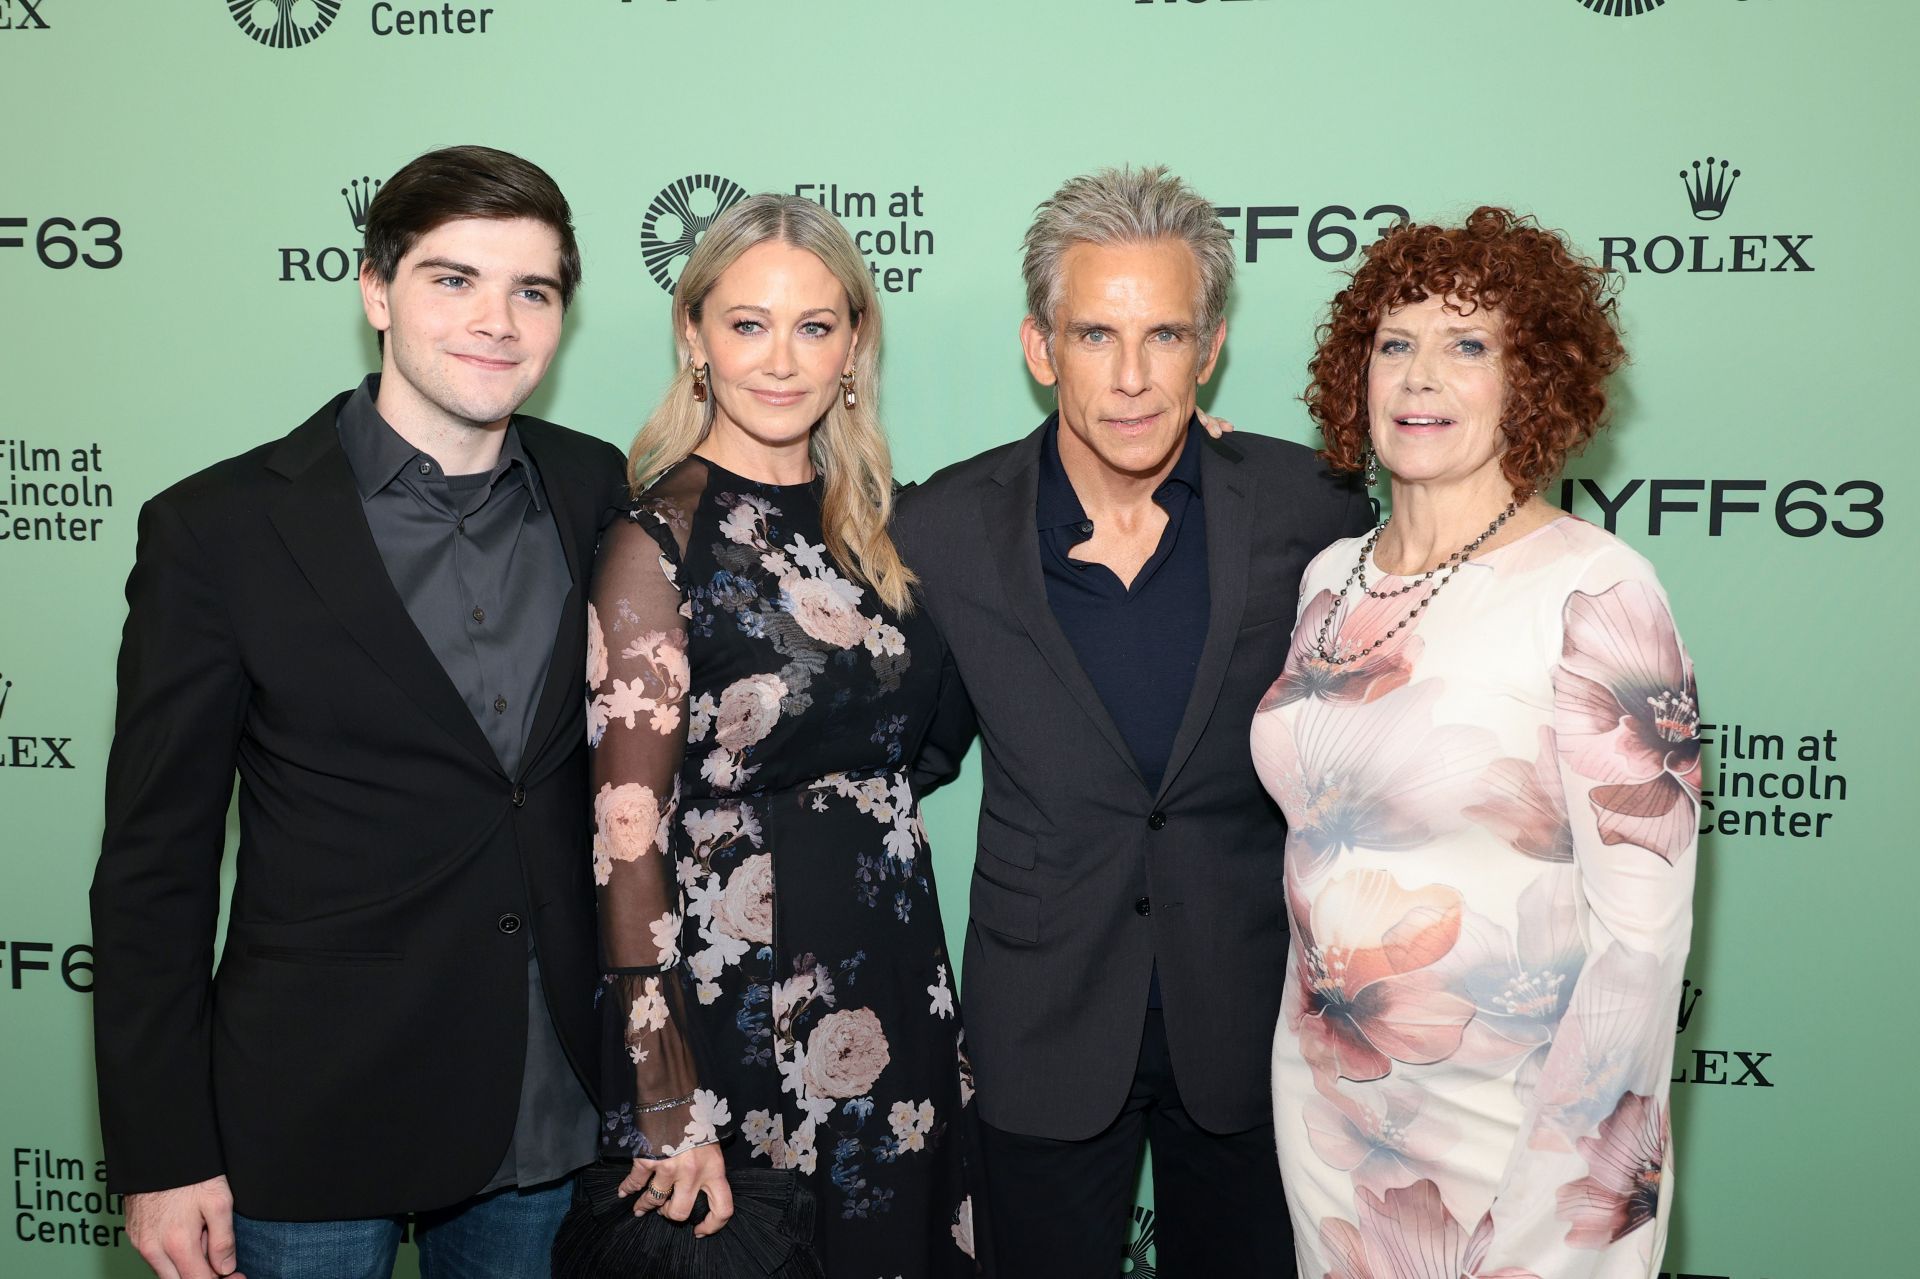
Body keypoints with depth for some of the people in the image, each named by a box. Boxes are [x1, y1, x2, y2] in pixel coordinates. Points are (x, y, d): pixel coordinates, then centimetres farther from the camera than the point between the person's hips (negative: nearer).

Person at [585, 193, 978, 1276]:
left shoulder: (875, 518, 4)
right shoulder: (660, 542, -13)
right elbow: (629, 839, -15)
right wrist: (669, 1108, -15)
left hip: (900, 978, 6)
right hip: (738, 994, -6)